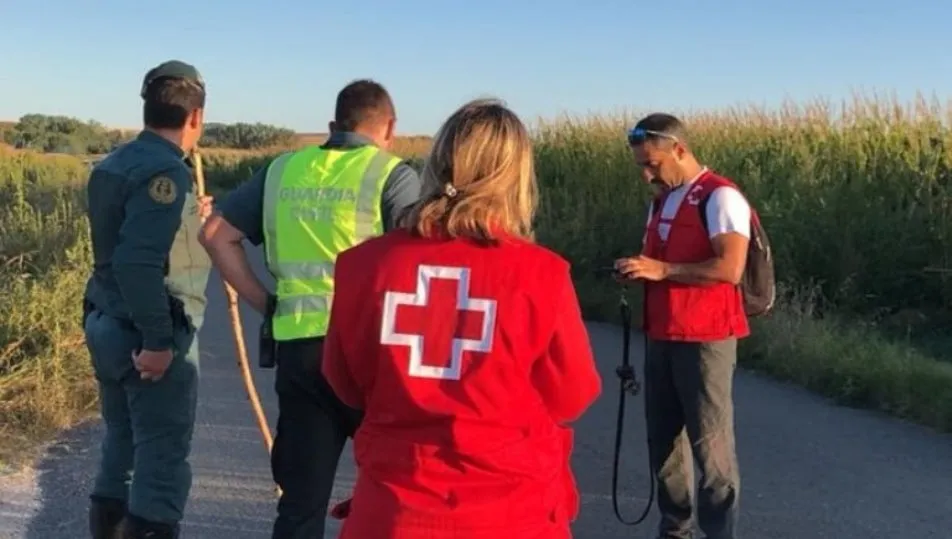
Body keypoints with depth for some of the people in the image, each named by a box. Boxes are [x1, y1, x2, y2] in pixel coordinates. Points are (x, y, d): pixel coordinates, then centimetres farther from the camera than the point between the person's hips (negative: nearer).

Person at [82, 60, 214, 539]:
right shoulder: (166, 171, -18)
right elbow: (137, 261, -27)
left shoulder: (114, 164, 10)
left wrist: (187, 219, 25)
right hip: (150, 335, -9)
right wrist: (157, 340, -24)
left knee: (122, 439, 19)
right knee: (163, 452, -1)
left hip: (108, 325, 9)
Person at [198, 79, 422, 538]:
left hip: (296, 347, 4)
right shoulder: (391, 174, -4)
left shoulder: (282, 170, 11)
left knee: (300, 499, 13)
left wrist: (264, 302, 10)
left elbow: (216, 233, 12)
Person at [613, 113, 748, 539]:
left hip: (706, 340, -8)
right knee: (664, 439, 13)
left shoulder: (720, 197, -11)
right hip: (662, 338, 8)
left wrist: (661, 270, -21)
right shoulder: (661, 201, 15)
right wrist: (639, 270, 3)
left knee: (710, 444, -2)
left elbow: (730, 268, -22)